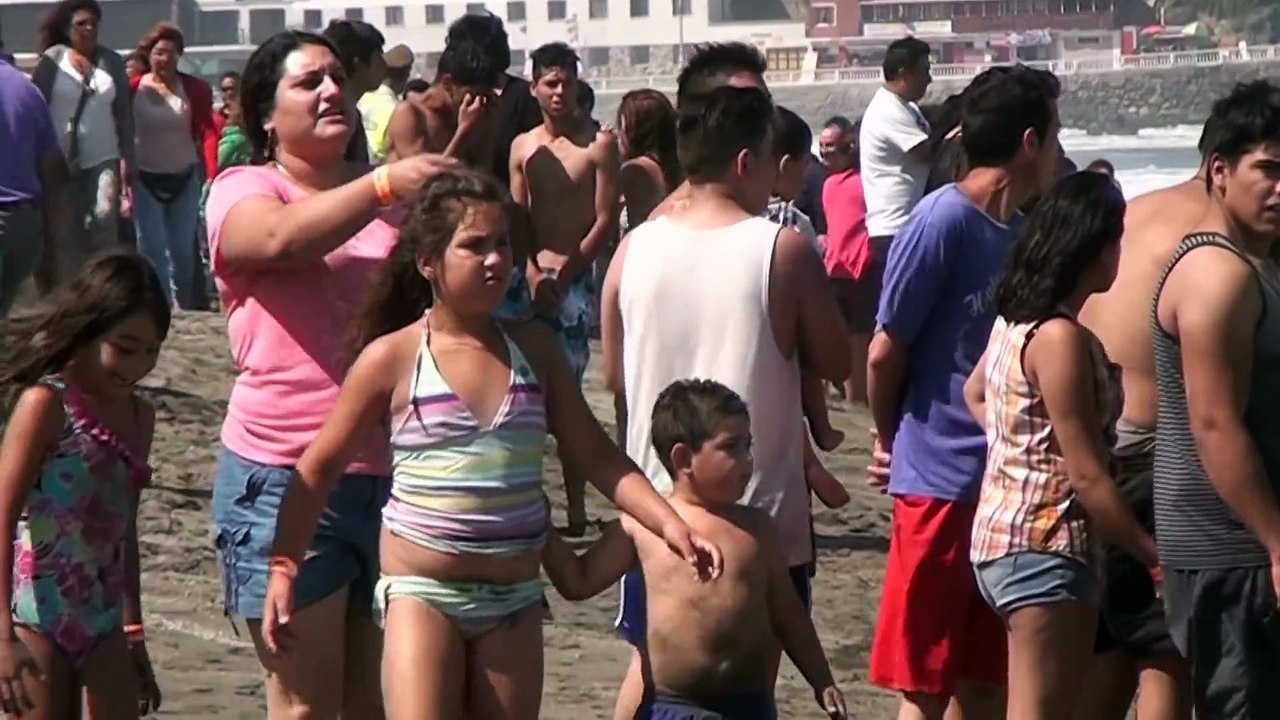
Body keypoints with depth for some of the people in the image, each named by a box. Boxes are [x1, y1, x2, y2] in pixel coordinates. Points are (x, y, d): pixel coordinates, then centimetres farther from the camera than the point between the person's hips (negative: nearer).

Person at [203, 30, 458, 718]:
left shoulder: (385, 195, 13)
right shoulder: (242, 191, -1)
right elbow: (283, 238, -24)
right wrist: (383, 186, -38)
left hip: (394, 474, 5)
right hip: (287, 479, -4)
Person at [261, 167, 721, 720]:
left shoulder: (533, 349, 5)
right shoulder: (392, 358, -5)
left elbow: (595, 455, 7)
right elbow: (319, 467, 0)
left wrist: (669, 523, -5)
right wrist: (283, 567, -7)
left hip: (514, 597, 4)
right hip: (422, 591, -4)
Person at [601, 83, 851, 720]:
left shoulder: (634, 249, -1)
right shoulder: (784, 251, -13)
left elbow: (615, 375, 8)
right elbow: (835, 363, -5)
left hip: (656, 501, 4)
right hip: (759, 506, -4)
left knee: (650, 665, 18)